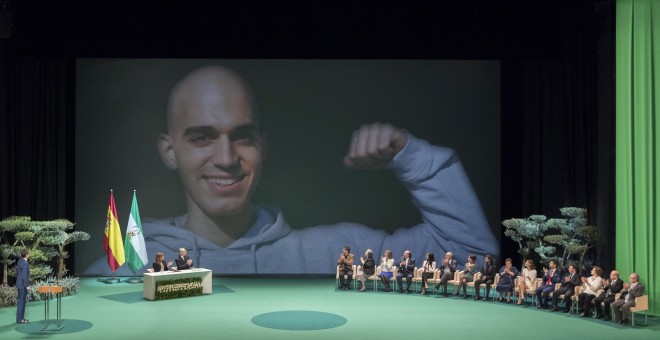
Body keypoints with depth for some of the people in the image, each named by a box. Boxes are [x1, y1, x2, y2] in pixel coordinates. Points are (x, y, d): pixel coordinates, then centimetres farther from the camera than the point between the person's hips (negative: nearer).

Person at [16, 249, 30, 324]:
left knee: (21, 301, 15)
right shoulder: (25, 263, -20)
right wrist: (27, 286, -19)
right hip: (23, 285, -10)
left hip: (20, 284, 10)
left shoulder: (20, 261, 10)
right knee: (22, 301, -5)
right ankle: (20, 319, 0)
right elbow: (24, 276, -23)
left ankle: (20, 317, 21)